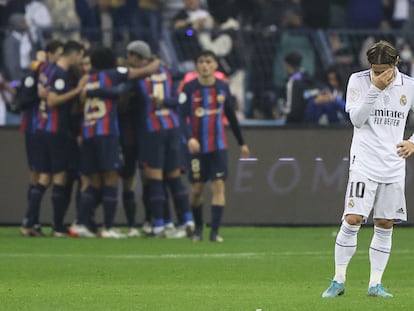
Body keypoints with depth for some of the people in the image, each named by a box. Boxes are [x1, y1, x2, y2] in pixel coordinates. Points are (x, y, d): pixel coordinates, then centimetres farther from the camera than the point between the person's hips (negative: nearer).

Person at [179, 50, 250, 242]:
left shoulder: (223, 87, 3)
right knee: (197, 189, 4)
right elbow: (182, 116, -13)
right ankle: (198, 228, 24)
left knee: (218, 186, -9)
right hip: (197, 146, -1)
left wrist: (242, 143, 18)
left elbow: (231, 116, 13)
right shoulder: (189, 88, -6)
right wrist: (190, 138, -29)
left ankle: (215, 231, -10)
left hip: (218, 146, 1)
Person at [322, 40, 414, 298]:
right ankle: (339, 281, -3)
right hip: (365, 162, -3)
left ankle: (375, 284, 12)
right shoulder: (358, 81, -3)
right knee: (353, 219, -12)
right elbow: (357, 119, -12)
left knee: (385, 224, 5)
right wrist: (375, 89, -18)